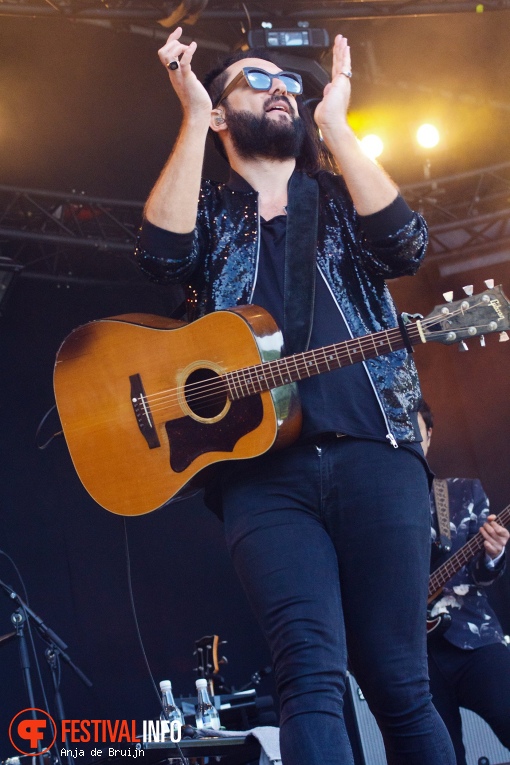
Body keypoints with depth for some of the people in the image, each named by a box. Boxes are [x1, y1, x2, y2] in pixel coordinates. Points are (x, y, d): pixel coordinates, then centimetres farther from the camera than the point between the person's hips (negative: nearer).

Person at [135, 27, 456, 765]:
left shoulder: (345, 201, 22)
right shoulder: (207, 212, 20)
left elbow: (404, 246, 0)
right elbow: (163, 254, -4)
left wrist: (334, 122, 5)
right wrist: (192, 117, 0)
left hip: (374, 453, 1)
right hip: (263, 467, -1)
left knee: (401, 687, -1)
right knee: (313, 675, -19)